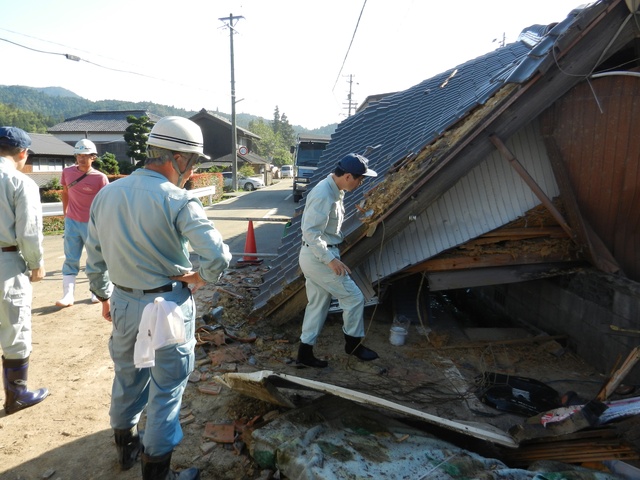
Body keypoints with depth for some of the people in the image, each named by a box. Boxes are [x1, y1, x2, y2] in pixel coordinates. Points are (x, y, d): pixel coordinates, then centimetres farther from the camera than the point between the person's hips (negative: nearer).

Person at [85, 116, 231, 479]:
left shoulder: (106, 194, 1)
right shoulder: (179, 201, -19)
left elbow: (94, 258, 9)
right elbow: (218, 256, -28)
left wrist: (105, 296, 22)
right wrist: (201, 277, -8)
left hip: (123, 303, 7)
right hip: (168, 305, -6)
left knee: (127, 378, 26)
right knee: (165, 391, 10)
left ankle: (126, 446, 48)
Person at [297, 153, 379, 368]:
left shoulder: (334, 191, 10)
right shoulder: (323, 195, -23)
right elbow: (310, 232, -27)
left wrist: (331, 256, 22)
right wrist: (331, 259, -27)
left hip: (318, 256, 10)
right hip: (318, 257, -10)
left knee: (318, 304, 15)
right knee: (354, 297, 1)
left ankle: (305, 352, 24)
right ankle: (353, 344, 21)